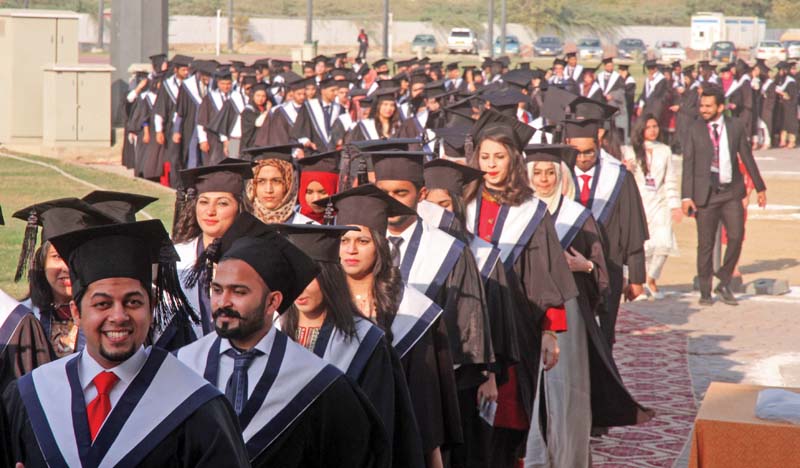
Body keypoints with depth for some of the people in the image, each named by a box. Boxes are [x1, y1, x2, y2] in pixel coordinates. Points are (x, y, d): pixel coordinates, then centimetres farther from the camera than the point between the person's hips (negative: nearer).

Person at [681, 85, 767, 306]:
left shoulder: (735, 127, 4)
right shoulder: (695, 130, 1)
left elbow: (747, 158, 12)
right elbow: (688, 163, 0)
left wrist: (760, 188, 16)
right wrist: (686, 196, -7)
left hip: (731, 192, 1)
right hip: (705, 194, -1)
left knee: (736, 236, -8)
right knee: (705, 243, 1)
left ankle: (724, 285, 10)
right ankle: (705, 291, 13)